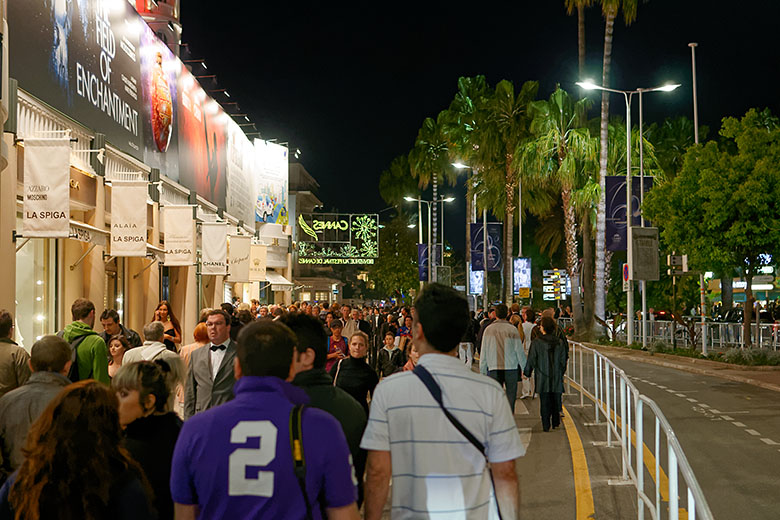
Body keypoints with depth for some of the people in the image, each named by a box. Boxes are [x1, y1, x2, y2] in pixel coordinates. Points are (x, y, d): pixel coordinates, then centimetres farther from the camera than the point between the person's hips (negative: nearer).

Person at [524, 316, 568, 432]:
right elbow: (563, 361, 6)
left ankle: (546, 425, 3)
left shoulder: (537, 342, -11)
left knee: (544, 402, 3)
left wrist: (527, 373, 7)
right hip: (557, 378, 3)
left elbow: (531, 360, -6)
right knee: (556, 401, 14)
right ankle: (555, 422, 19)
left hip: (542, 378, -3)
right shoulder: (559, 342, 0)